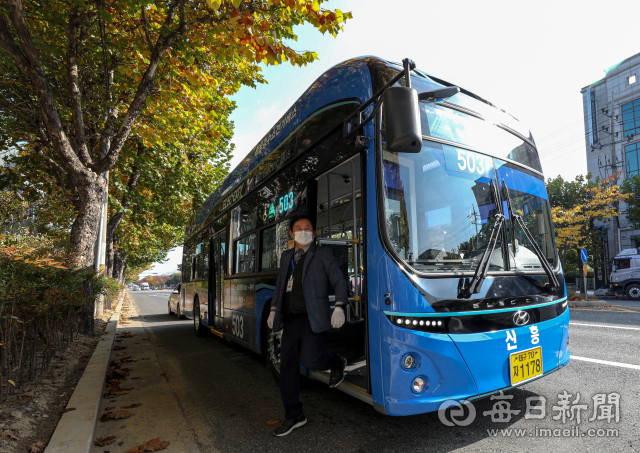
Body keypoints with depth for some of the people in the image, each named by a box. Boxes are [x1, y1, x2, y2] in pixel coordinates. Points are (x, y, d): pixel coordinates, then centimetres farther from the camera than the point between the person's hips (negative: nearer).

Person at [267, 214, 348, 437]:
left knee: (309, 359, -17)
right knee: (287, 368, 5)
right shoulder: (286, 256, 17)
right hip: (290, 320, 5)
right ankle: (293, 417, 22)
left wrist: (339, 307, -15)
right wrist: (273, 310, 18)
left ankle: (337, 363, 18)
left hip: (313, 319, -5)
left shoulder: (322, 253, 2)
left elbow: (339, 282, -1)